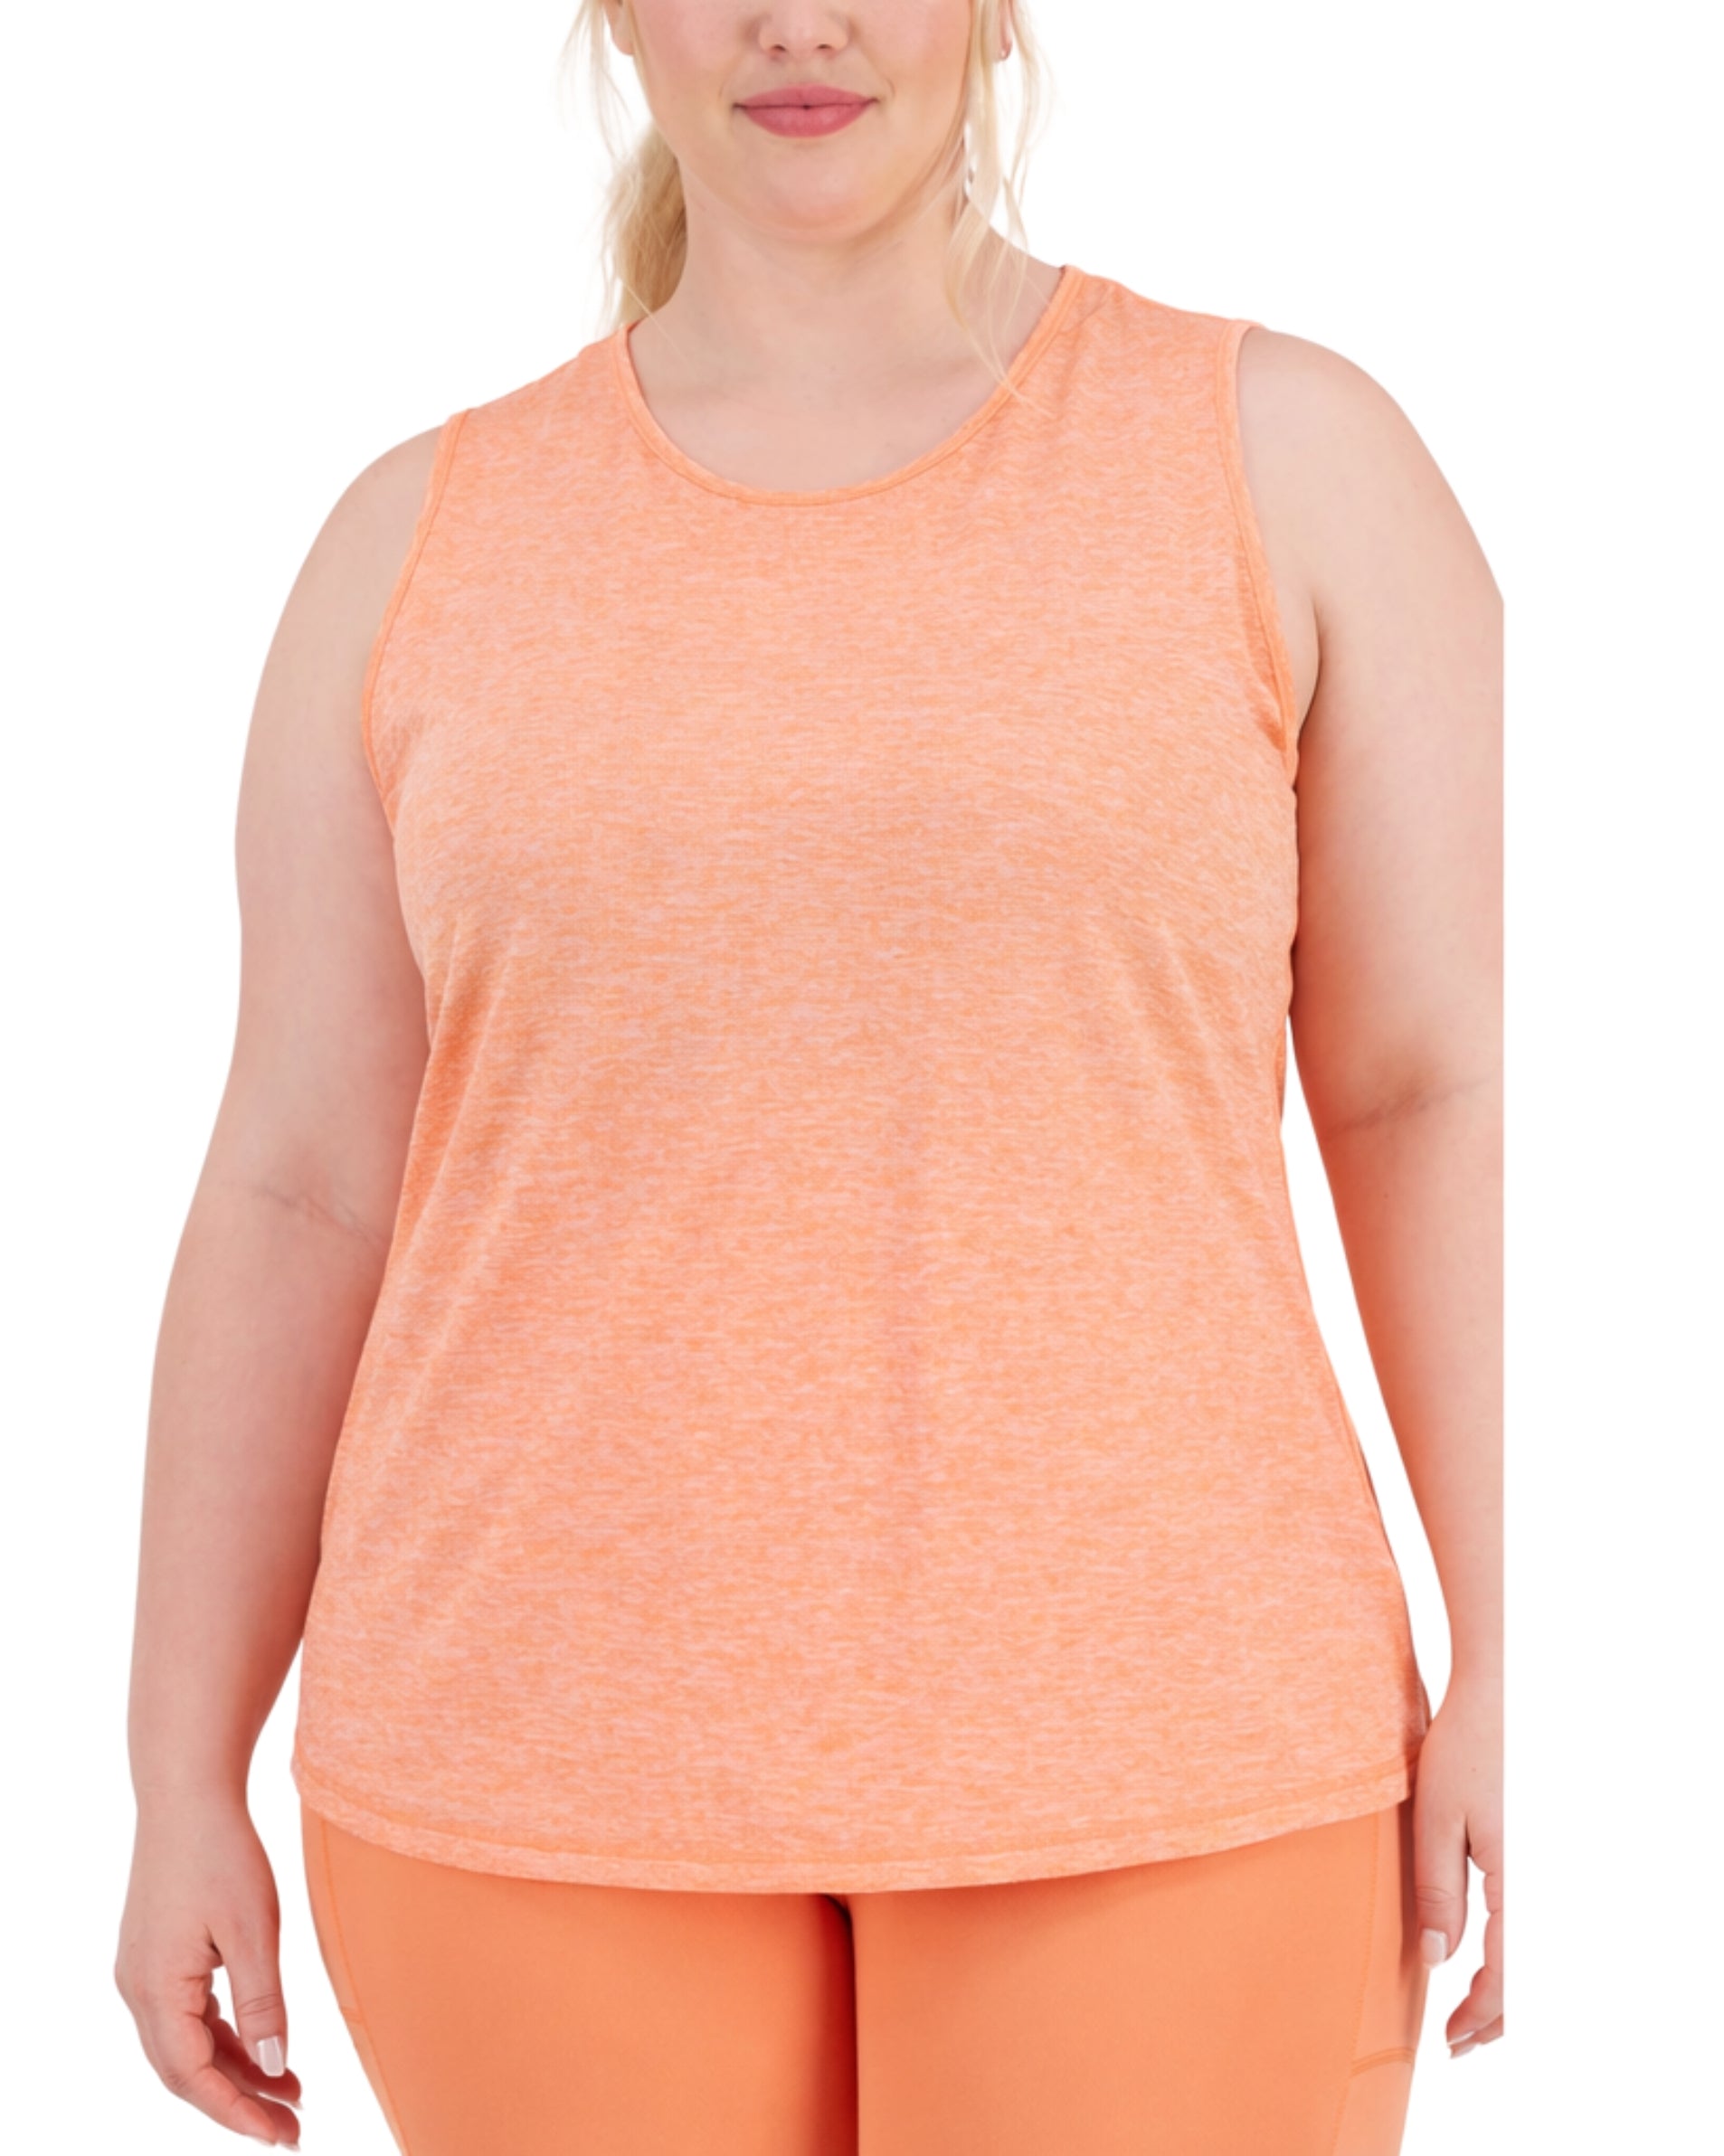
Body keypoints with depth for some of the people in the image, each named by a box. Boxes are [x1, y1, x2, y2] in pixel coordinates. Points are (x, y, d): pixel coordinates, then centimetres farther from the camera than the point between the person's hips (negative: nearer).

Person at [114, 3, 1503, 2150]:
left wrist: (1506, 1671, -4)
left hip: (1146, 1751, -1)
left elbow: (1436, 1090, 1)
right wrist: (184, 1784, 4)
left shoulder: (1289, 453, -1)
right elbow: (300, 1194, 5)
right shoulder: (422, 542, 4)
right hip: (555, 1756, 2)